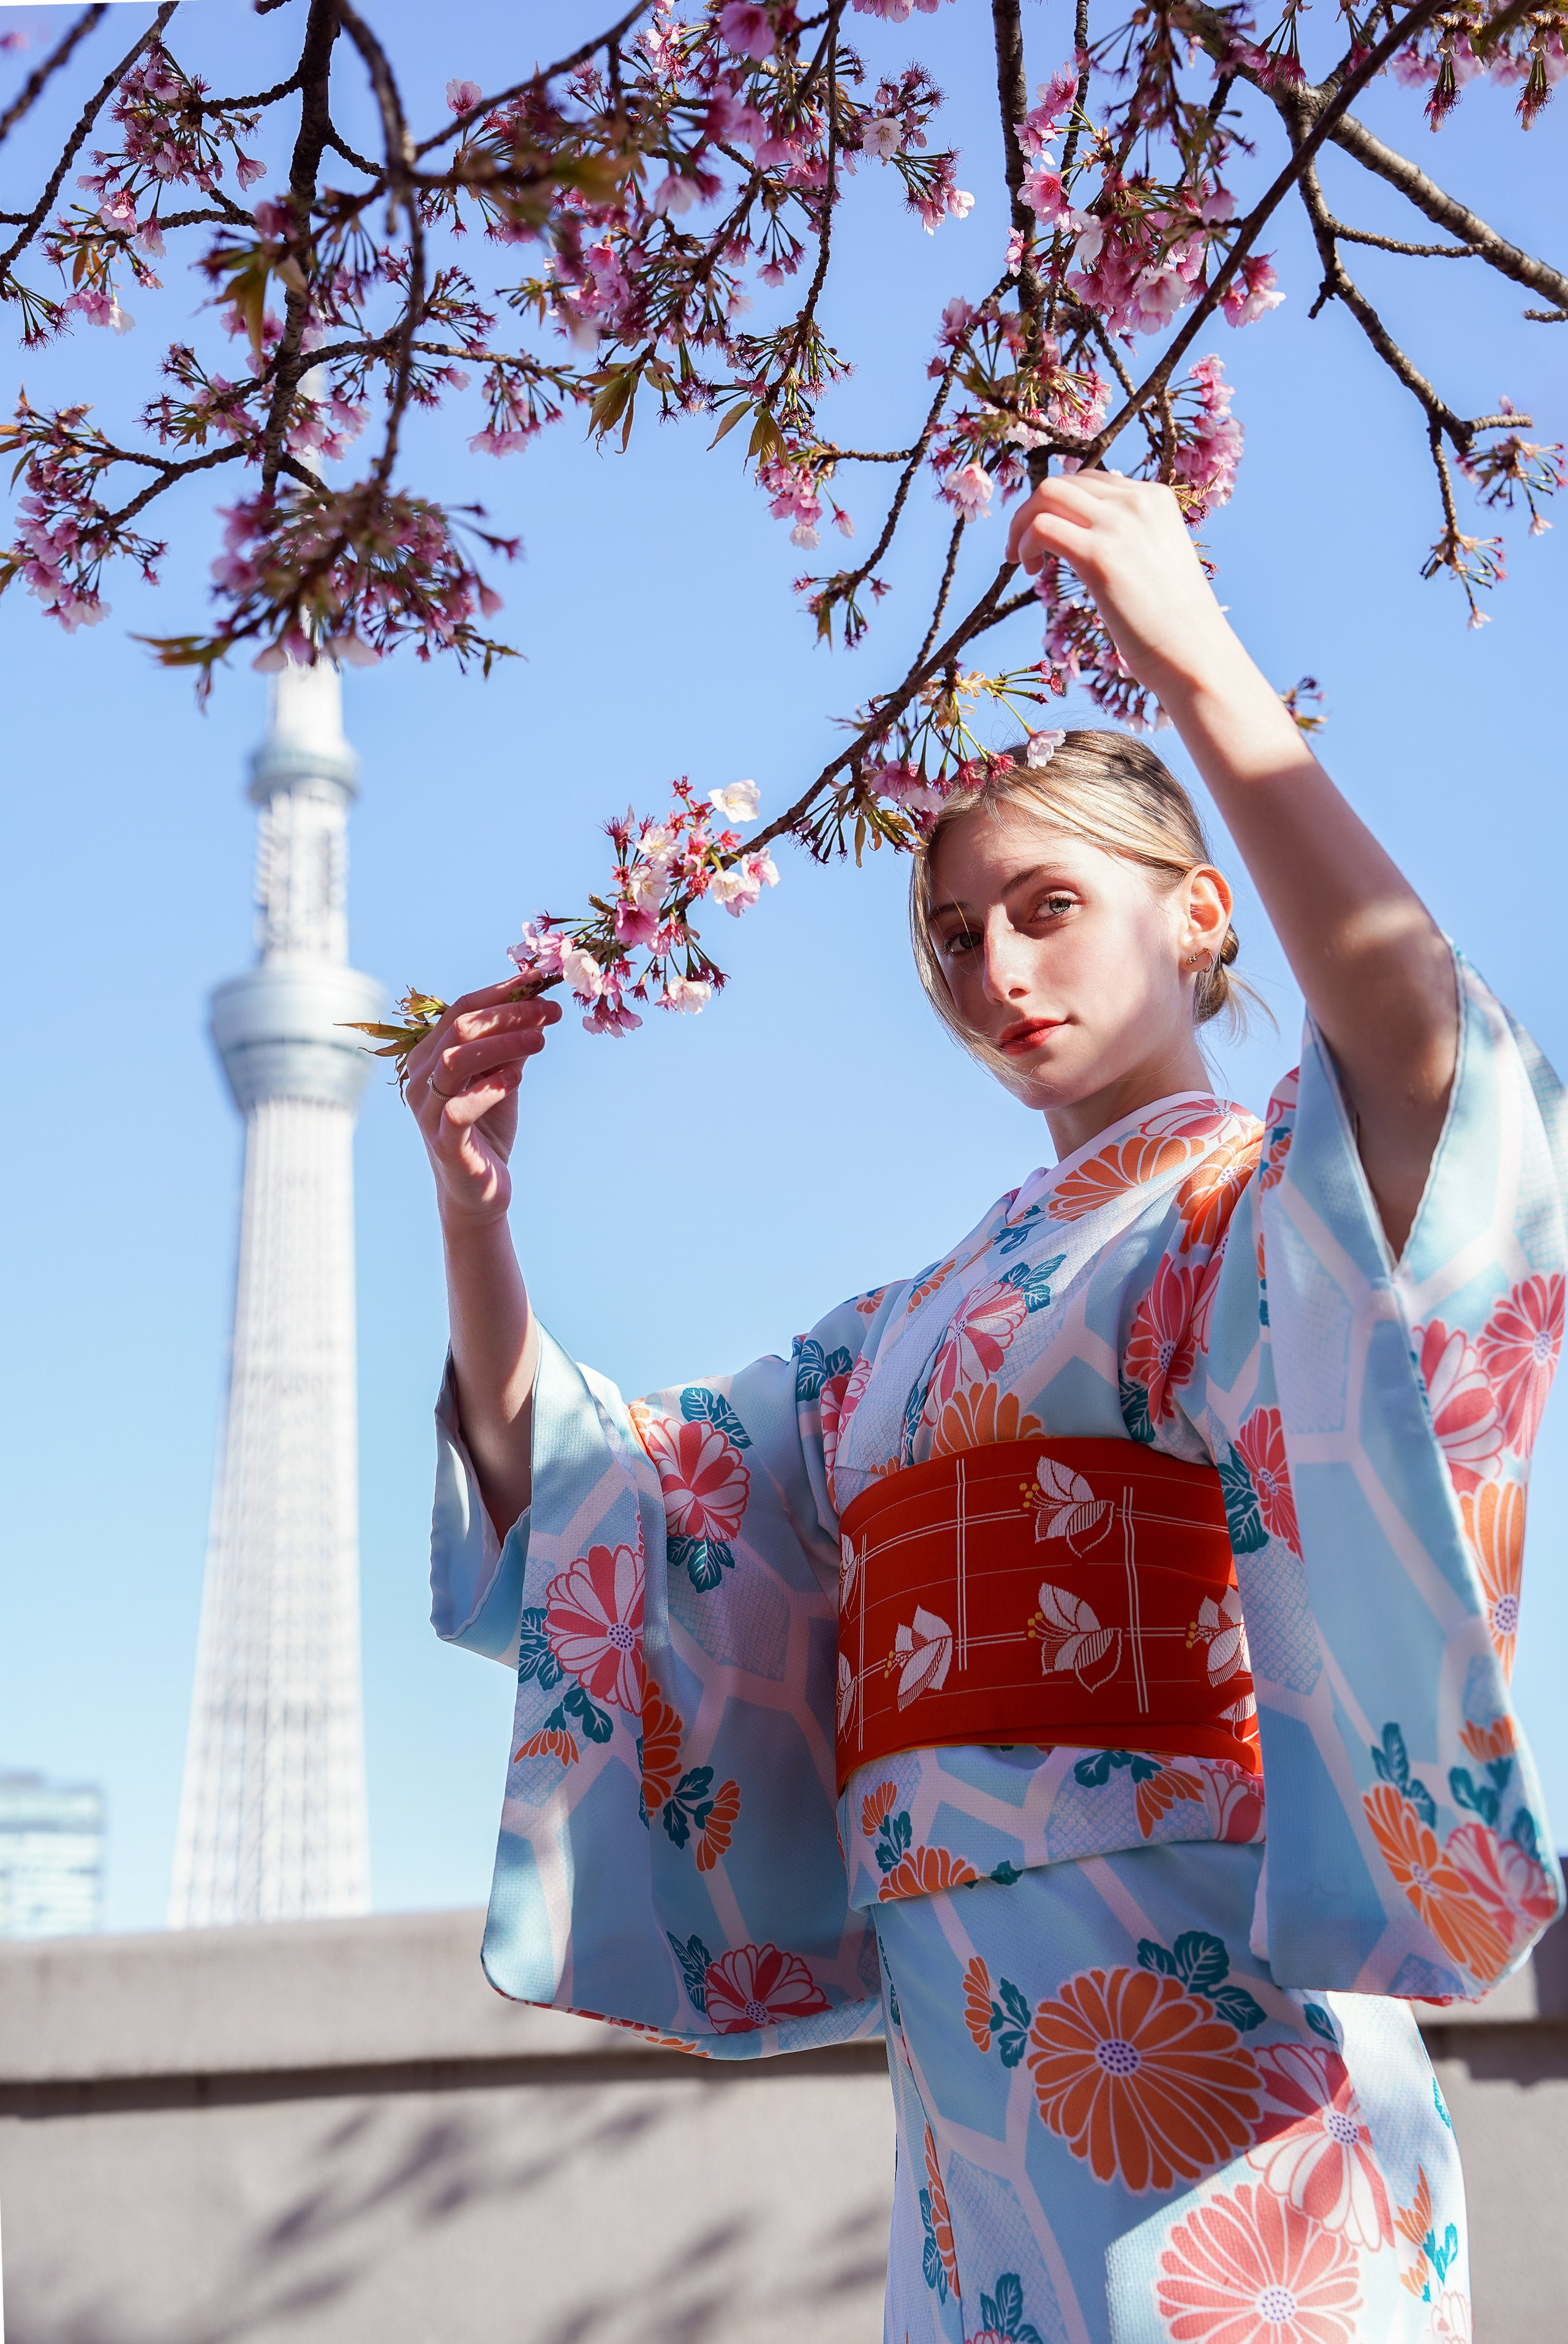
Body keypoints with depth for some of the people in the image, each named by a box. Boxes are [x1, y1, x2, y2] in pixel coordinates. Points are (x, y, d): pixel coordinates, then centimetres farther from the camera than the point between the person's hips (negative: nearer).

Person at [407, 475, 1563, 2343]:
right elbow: (566, 1489, 19)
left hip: (1192, 1970, -6)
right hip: (960, 2014, 6)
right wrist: (471, 1206, 4)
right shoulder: (907, 1330, 21)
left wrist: (1204, 674, -28)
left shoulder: (1286, 1202, 2)